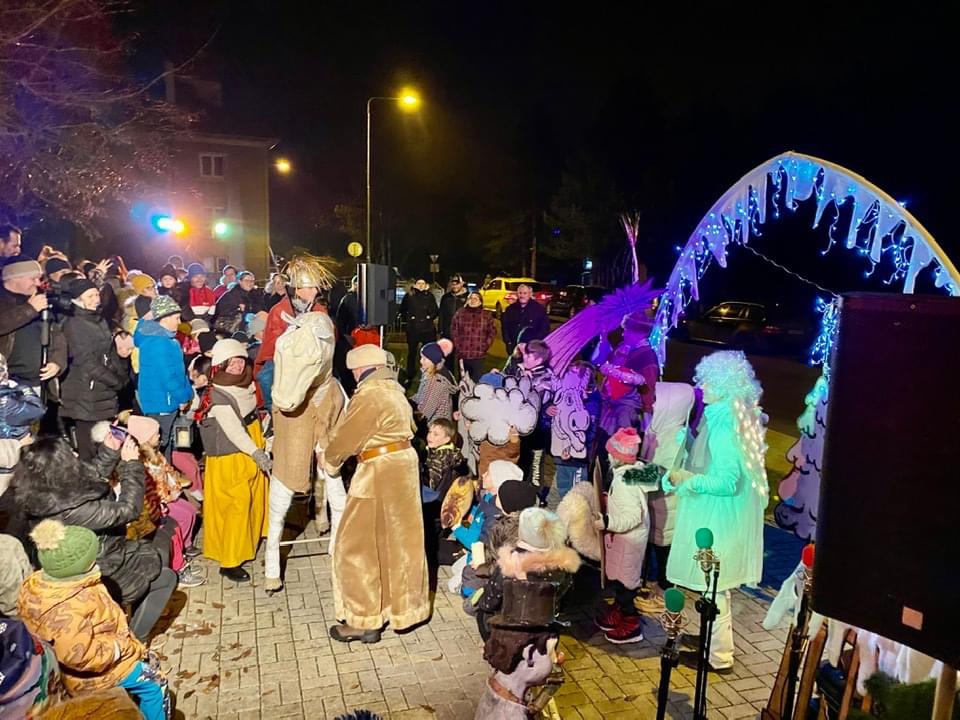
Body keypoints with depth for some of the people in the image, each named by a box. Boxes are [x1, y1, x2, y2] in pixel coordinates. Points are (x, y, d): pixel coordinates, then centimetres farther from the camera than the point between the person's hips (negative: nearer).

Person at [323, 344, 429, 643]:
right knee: (396, 539, 20)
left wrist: (329, 460, 6)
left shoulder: (369, 396, -19)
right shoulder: (393, 390, 10)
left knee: (360, 546, 2)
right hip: (401, 465, 10)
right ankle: (400, 604, 34)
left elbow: (344, 438, -14)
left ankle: (364, 621, 9)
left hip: (380, 473, -10)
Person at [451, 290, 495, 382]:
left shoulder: (487, 315, 4)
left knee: (477, 380, -3)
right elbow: (453, 331, 6)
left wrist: (485, 346, 0)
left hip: (479, 355, -1)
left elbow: (492, 332, 9)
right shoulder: (459, 313, 5)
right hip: (462, 354, 1)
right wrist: (457, 346, -1)